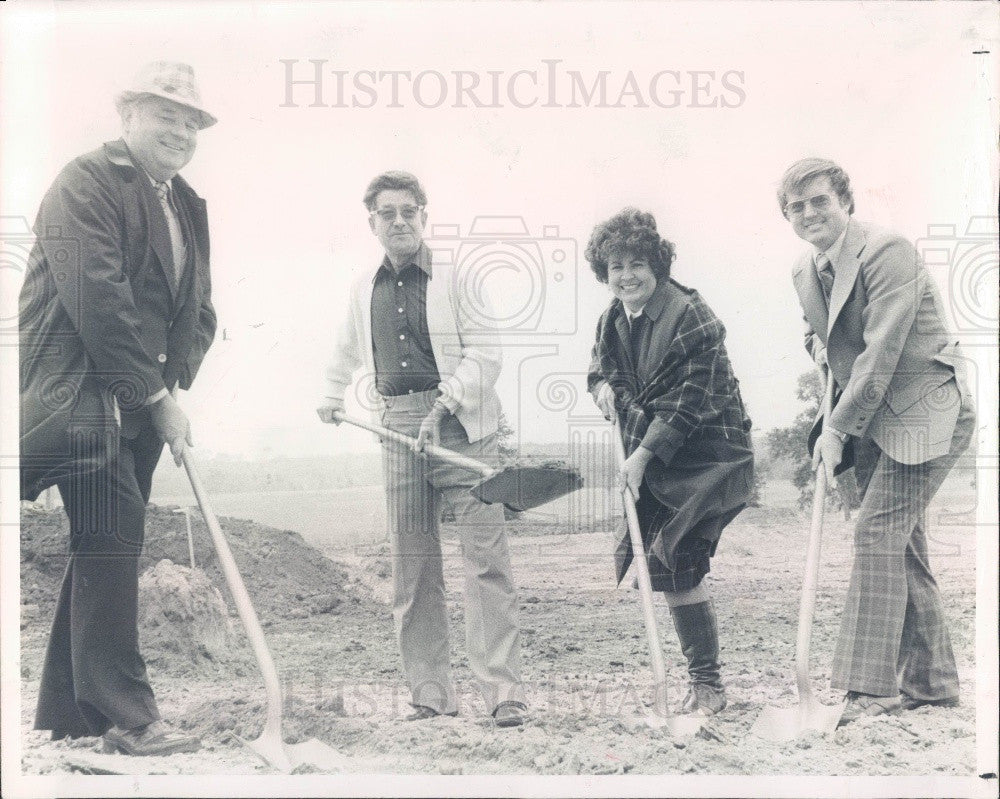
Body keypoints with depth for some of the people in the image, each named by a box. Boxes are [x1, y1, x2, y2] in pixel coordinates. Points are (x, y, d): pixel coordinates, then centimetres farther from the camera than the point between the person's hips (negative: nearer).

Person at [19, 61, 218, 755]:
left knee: (109, 550, 9)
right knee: (110, 542, -13)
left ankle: (67, 711, 17)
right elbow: (98, 298, -17)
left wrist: (172, 383, -2)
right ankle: (125, 715, -10)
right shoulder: (85, 183, -7)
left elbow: (200, 312, 17)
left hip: (144, 405, 8)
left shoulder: (190, 207, 18)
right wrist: (157, 397, -15)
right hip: (82, 389, -8)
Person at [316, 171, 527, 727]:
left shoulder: (455, 278, 0)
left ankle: (504, 691, -9)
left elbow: (486, 352, -6)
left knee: (486, 557, -10)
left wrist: (445, 403, -15)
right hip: (399, 430, 5)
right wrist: (333, 398, 40)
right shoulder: (364, 289, 14)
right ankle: (431, 693, 11)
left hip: (461, 426, -4)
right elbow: (349, 349, 34)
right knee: (413, 566, 4)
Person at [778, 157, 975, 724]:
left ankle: (871, 686, -13)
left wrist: (838, 428, -20)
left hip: (924, 412, -9)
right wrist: (820, 349, 4)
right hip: (872, 421, 9)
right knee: (903, 542, 11)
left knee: (879, 530, -16)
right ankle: (931, 681, 21)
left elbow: (882, 349, -22)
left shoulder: (887, 252, -18)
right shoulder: (804, 272, 8)